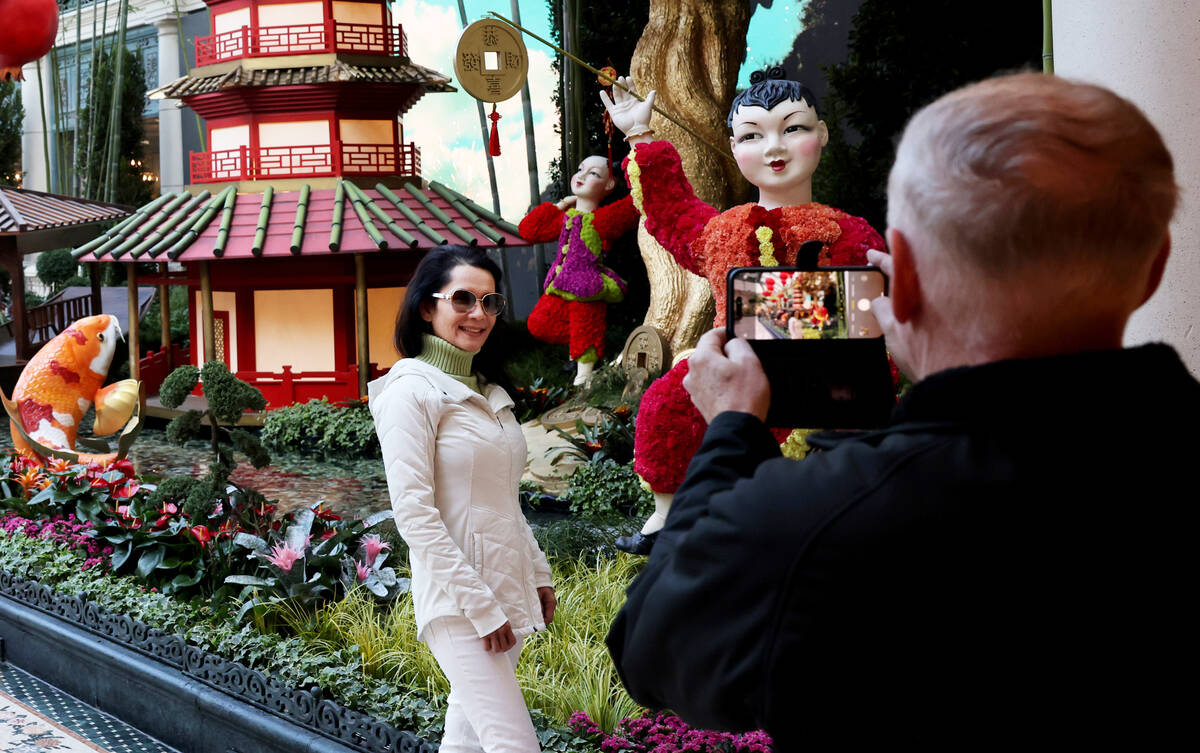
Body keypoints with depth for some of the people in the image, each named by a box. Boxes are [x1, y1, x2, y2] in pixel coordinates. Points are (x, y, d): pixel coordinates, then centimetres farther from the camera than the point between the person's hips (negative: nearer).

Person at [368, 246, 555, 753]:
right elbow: (414, 513, -16)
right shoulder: (412, 389, -10)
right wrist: (480, 605, -18)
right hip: (458, 601, -8)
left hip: (507, 593, 8)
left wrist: (538, 574, 17)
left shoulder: (487, 391, 16)